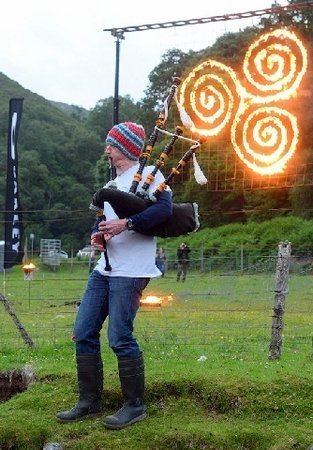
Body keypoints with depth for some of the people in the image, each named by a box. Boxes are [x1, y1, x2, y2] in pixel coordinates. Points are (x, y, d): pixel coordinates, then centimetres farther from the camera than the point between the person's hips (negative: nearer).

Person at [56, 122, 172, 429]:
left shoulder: (148, 174, -6)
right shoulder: (114, 183, 21)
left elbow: (164, 208, -20)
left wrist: (126, 223, -27)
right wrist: (96, 234, 2)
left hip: (130, 272, -9)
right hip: (104, 268, 9)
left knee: (120, 338, -9)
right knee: (83, 333, 6)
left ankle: (134, 406, 6)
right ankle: (89, 401, 17)